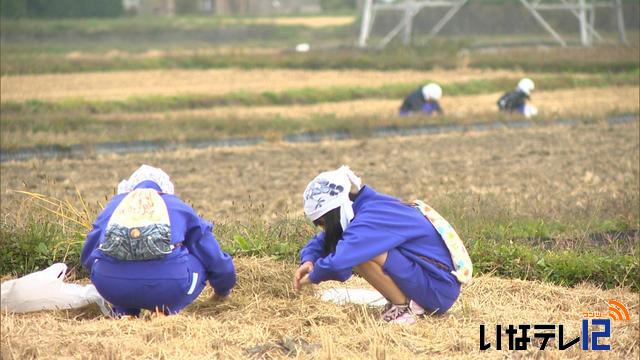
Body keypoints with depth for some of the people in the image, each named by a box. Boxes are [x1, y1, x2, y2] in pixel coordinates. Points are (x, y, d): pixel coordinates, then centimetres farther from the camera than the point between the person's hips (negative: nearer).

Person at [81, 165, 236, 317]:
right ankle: (166, 310, 5)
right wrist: (222, 290, 56)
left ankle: (125, 311, 13)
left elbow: (87, 257, 37)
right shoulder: (179, 207, 28)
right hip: (168, 288, -2)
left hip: (111, 288, 2)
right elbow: (215, 259, 34)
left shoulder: (113, 205, 31)